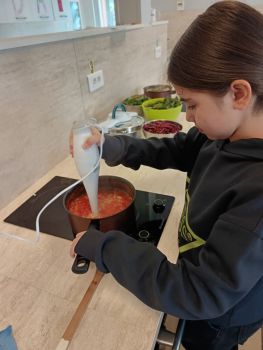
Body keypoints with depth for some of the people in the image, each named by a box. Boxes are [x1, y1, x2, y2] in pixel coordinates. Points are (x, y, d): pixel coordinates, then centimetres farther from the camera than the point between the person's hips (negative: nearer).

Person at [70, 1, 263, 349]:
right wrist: (110, 146, -15)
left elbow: (199, 296, -36)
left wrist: (101, 245, -29)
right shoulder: (226, 132, -17)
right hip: (207, 282, 6)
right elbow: (177, 150, 0)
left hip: (220, 314, -5)